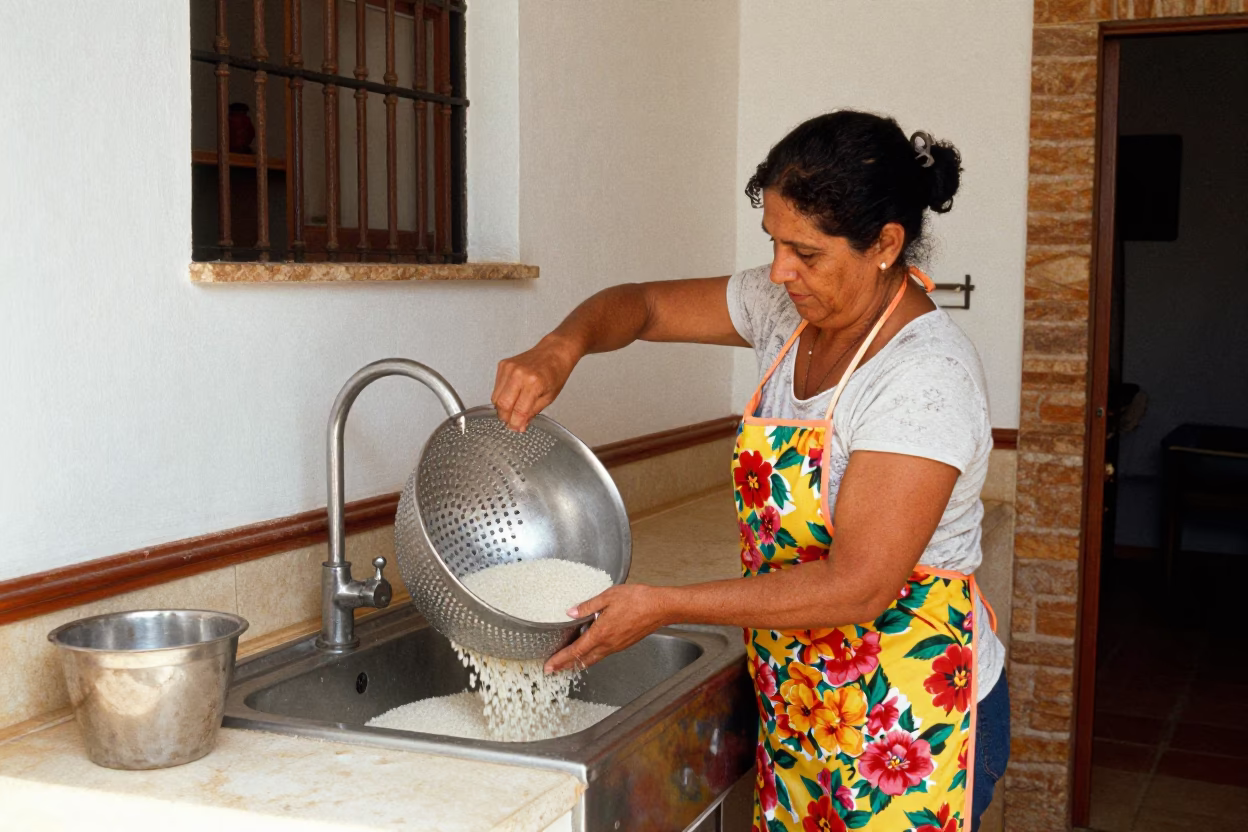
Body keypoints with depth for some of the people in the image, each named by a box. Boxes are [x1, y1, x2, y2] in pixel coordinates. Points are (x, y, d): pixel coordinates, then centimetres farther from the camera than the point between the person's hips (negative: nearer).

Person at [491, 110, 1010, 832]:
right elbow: (642, 305, 10)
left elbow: (860, 585, -27)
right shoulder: (788, 307, -1)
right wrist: (559, 351, -13)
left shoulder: (928, 375, -24)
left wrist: (662, 606, -24)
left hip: (912, 719, -7)